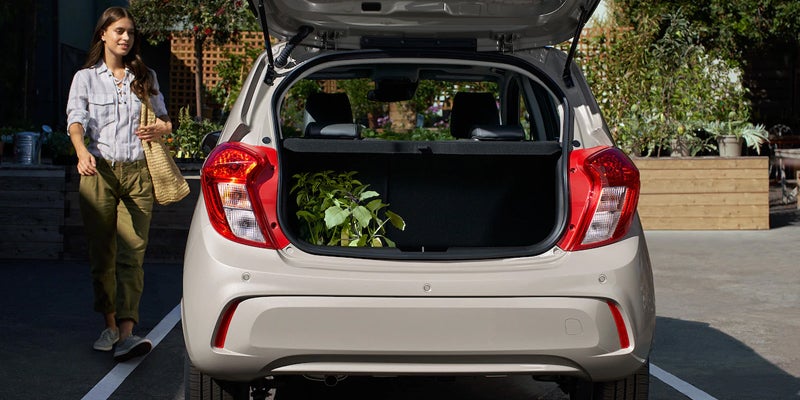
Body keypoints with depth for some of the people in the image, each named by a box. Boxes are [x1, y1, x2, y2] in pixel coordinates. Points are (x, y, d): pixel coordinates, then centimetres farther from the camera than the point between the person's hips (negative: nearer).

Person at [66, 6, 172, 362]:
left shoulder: (145, 77, 16)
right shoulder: (86, 78, 9)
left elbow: (165, 119, 21)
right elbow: (75, 119, -7)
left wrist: (160, 129, -4)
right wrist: (82, 152, -28)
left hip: (137, 173, 1)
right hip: (99, 172, -1)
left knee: (132, 254, -11)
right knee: (102, 254, 3)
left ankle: (126, 333, -19)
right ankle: (110, 325, 15)